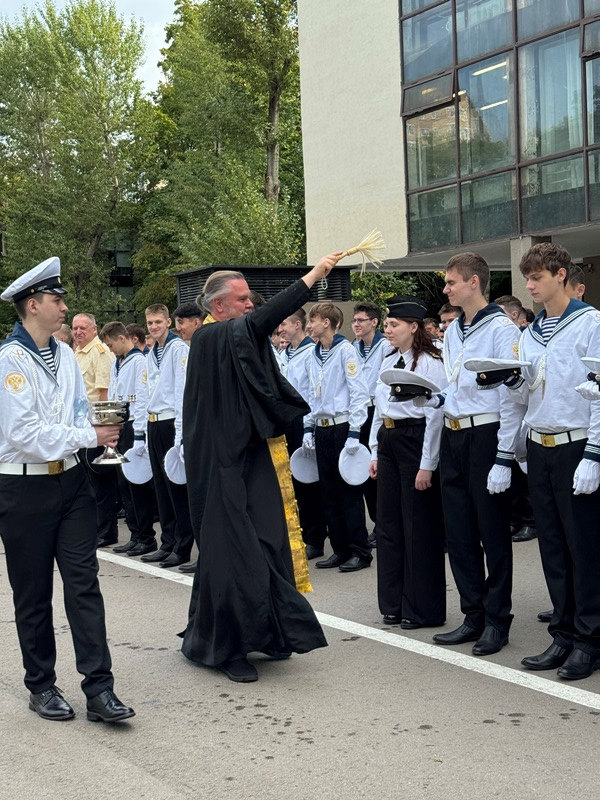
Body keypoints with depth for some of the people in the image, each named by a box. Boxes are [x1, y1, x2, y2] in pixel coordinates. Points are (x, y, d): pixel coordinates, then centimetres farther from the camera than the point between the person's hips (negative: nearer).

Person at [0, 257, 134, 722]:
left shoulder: (65, 354, 9)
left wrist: (102, 434, -4)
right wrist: (89, 436, -17)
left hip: (71, 479, 5)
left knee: (84, 583, 1)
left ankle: (99, 688, 3)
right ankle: (41, 686, 22)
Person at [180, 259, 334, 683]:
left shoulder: (245, 341, 12)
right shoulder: (211, 339, -15)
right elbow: (261, 321, -30)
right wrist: (311, 278, -33)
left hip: (250, 457, 8)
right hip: (222, 464, -8)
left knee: (265, 543, 7)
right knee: (230, 549, -4)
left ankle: (264, 634, 19)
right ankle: (224, 647, 7)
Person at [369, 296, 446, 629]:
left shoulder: (431, 363, -10)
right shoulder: (388, 363, 14)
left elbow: (436, 415, -13)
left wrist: (427, 465, -16)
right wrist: (375, 452, 14)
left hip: (416, 441, -8)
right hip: (388, 442, 8)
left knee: (419, 526, -1)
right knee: (388, 523, 12)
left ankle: (423, 609, 10)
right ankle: (394, 603, 24)